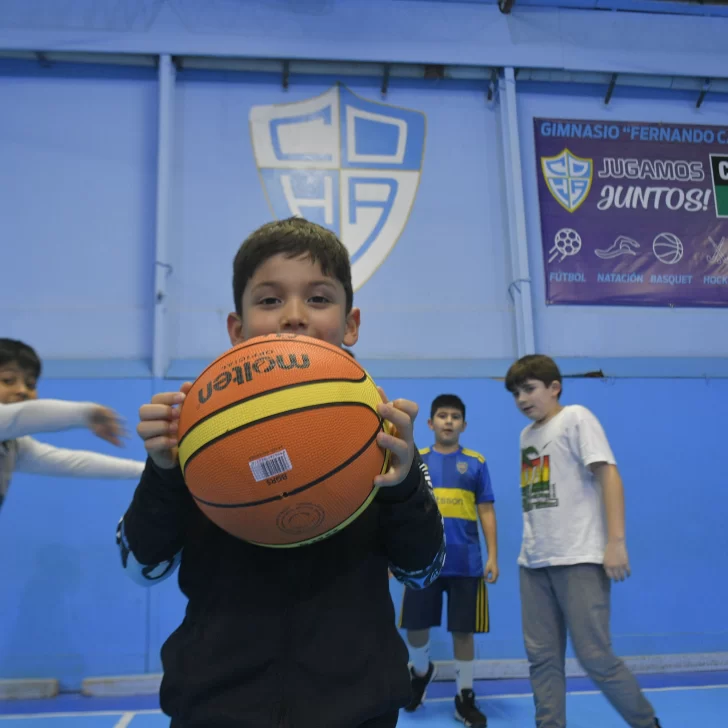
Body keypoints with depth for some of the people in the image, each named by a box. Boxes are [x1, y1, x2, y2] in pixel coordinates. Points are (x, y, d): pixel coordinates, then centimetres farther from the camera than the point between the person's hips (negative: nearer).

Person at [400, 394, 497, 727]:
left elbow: (486, 512, 5)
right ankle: (420, 672, 38)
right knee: (416, 626, 8)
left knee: (463, 630, 5)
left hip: (466, 563, -1)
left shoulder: (475, 463, 5)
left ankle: (465, 699, 22)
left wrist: (493, 556, -2)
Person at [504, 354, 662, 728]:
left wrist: (616, 542, -18)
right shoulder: (526, 435, 15)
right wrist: (530, 551, 13)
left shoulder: (575, 417, -3)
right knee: (542, 658, 7)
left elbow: (608, 475, -11)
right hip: (533, 563, 7)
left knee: (595, 657, -3)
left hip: (579, 559, -6)